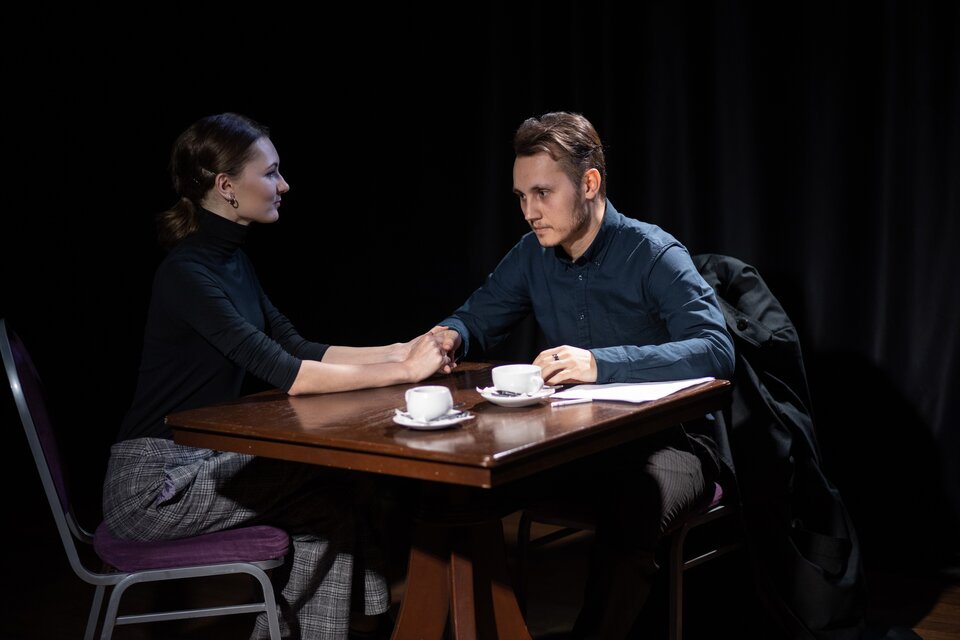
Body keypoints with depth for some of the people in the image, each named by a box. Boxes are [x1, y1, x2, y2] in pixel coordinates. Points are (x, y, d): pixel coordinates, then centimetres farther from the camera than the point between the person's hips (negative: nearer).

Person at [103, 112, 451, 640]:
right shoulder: (186, 274, -21)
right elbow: (288, 376, -27)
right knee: (329, 500, -10)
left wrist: (397, 352, -1)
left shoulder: (231, 260, 8)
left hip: (202, 457, 8)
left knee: (338, 487, -4)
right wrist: (401, 372, -20)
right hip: (155, 483, -8)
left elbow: (298, 351, 10)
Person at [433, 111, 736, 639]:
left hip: (668, 441, -5)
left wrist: (601, 363, -40)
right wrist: (450, 336, -12)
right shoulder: (532, 254, 4)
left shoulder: (653, 254, -15)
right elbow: (478, 317, 15)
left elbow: (716, 351, -28)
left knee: (631, 509, -38)